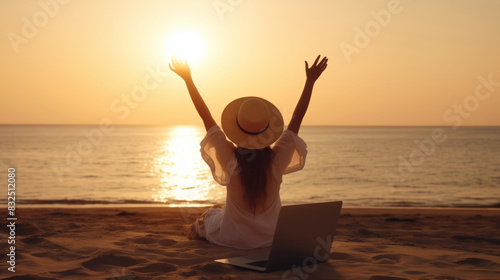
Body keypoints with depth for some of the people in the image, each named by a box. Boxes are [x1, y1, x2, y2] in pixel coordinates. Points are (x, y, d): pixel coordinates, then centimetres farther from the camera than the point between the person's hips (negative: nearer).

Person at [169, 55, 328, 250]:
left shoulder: (230, 159, -29)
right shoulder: (277, 159, -25)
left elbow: (206, 116, -22)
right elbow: (297, 117, -14)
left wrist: (188, 79, -16)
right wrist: (310, 81, -8)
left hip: (233, 239, -2)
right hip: (272, 239, 3)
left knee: (210, 215, 31)